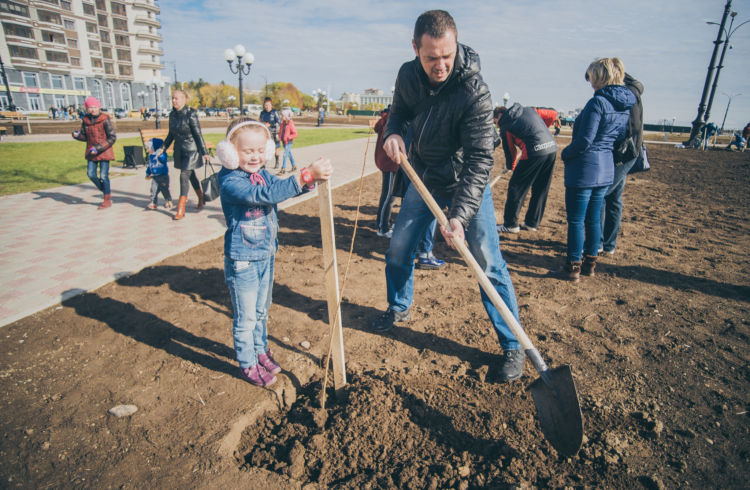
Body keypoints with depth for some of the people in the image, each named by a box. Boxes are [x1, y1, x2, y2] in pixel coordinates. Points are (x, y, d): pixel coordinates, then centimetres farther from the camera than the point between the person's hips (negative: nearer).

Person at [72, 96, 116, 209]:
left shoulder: (105, 120, -12)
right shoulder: (85, 120, 5)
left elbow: (112, 137, -13)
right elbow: (85, 136, 12)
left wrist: (98, 148, -19)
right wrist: (77, 135, -12)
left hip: (104, 152, -6)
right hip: (91, 152, 6)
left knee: (103, 176, -5)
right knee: (91, 174, 3)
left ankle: (107, 200, 7)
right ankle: (106, 192, 26)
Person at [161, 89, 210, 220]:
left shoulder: (190, 114, -13)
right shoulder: (172, 114, 5)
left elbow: (198, 134, -12)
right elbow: (171, 134, 16)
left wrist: (204, 153, -13)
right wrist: (163, 148, 14)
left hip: (191, 149, -7)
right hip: (179, 149, 7)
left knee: (184, 176, -11)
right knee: (191, 175, 15)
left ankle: (181, 209, -7)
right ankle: (201, 199, 34)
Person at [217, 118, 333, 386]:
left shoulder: (264, 175, 5)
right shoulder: (230, 182, -21)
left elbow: (285, 187, -5)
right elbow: (266, 194, -35)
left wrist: (311, 176, -27)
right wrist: (306, 175, -41)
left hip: (266, 256, 7)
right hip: (242, 261, -7)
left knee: (262, 311, 22)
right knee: (245, 317, 8)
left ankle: (260, 351, 42)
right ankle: (247, 364, 26)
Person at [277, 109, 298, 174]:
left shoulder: (290, 124, -15)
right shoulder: (283, 123, 6)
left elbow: (295, 134, -15)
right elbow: (281, 131, 22)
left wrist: (288, 137, -20)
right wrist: (280, 136, 8)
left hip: (288, 142, -8)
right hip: (284, 141, 8)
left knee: (285, 155, -10)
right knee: (289, 154, 15)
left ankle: (283, 169, -7)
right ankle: (294, 166, 27)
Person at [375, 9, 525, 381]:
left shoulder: (473, 90, -26)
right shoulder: (408, 75, -9)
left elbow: (480, 159, -28)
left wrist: (460, 214, -38)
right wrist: (393, 131, -12)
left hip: (466, 183, -5)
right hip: (423, 177, 5)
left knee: (489, 263, -8)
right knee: (398, 250, 10)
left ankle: (512, 346, 7)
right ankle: (399, 309, 38)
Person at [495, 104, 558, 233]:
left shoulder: (505, 126, 6)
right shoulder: (529, 110, 21)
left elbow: (510, 150, 11)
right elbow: (553, 115, 23)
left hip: (535, 152, -7)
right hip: (552, 148, 7)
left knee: (516, 187, 6)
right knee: (541, 189, 16)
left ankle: (510, 224, 11)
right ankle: (532, 223, 27)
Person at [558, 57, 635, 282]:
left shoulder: (598, 102, -16)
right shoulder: (626, 105, 10)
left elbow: (584, 140, -19)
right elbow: (621, 138, 16)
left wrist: (565, 154, -4)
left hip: (585, 169, -8)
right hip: (607, 170, 9)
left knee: (575, 220, 0)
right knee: (593, 218, 16)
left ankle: (573, 267, 7)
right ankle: (590, 263, 26)